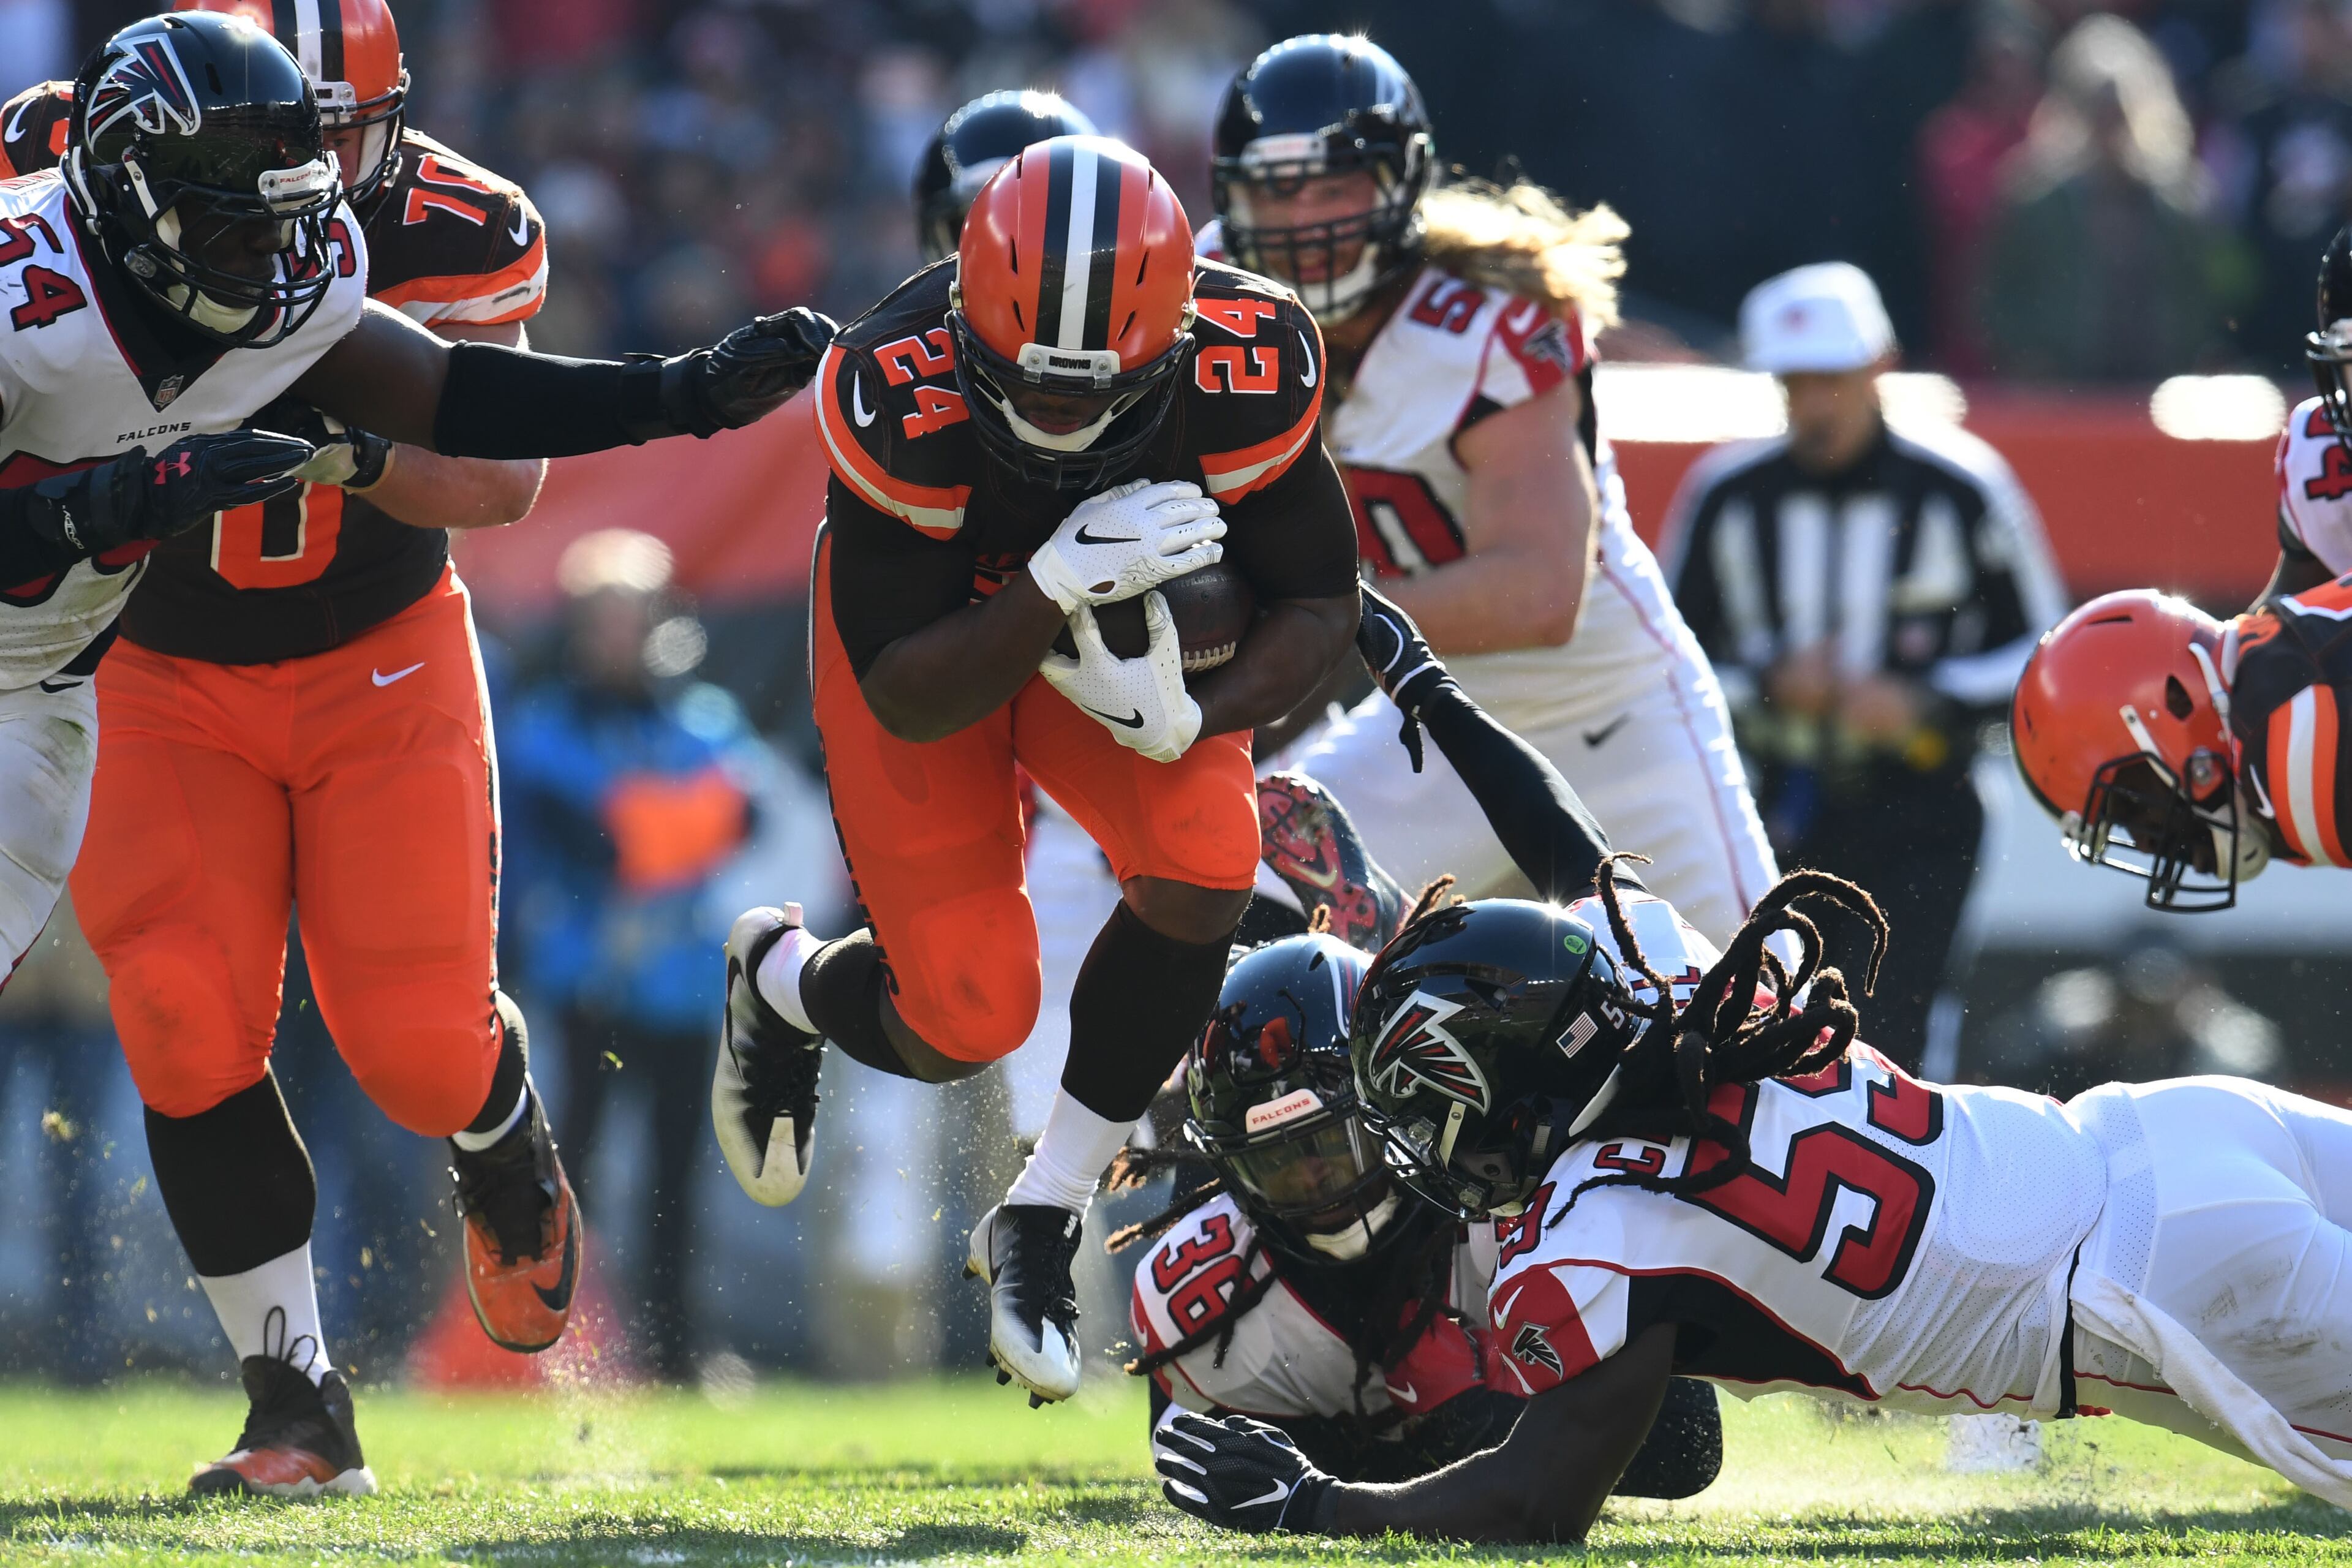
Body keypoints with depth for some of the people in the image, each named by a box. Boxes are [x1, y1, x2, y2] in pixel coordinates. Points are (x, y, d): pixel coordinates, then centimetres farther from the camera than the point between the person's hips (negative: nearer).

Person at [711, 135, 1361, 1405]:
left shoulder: (1244, 380, -32)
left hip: (1122, 629, 2)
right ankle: (783, 983, 31)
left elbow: (1319, 606, -15)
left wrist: (1193, 719, -34)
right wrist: (1059, 584, -46)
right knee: (967, 1021, -8)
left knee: (1201, 873, -25)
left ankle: (1040, 1222, -2)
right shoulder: (898, 398, -38)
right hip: (934, 633, -2)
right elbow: (908, 701, -30)